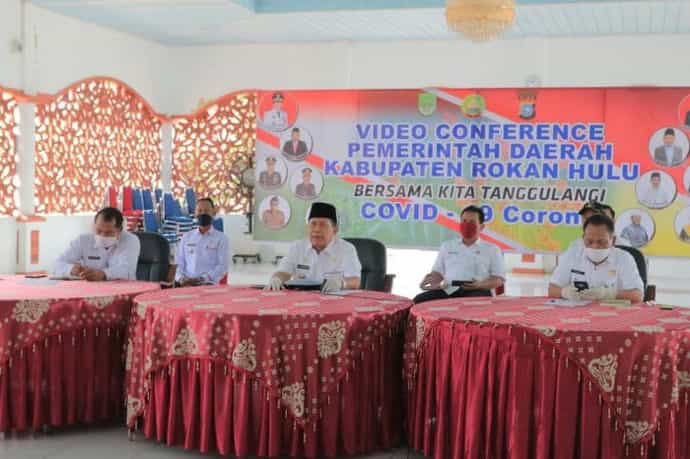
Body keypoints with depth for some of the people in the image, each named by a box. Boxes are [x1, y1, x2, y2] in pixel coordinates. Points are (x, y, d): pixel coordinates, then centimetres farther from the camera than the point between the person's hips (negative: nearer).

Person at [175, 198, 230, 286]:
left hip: (207, 284, -3)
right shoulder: (186, 237, 19)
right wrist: (181, 278, -6)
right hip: (185, 284, 3)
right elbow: (179, 263, 16)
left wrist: (200, 280, -13)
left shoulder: (221, 238, 8)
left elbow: (222, 266, -1)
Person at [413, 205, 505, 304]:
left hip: (477, 291, -3)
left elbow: (499, 279, 9)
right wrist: (432, 280, -2)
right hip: (449, 290, 3)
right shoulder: (447, 246, 26)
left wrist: (481, 285, -13)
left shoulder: (492, 249, 18)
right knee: (419, 301, -27)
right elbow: (438, 272, 24)